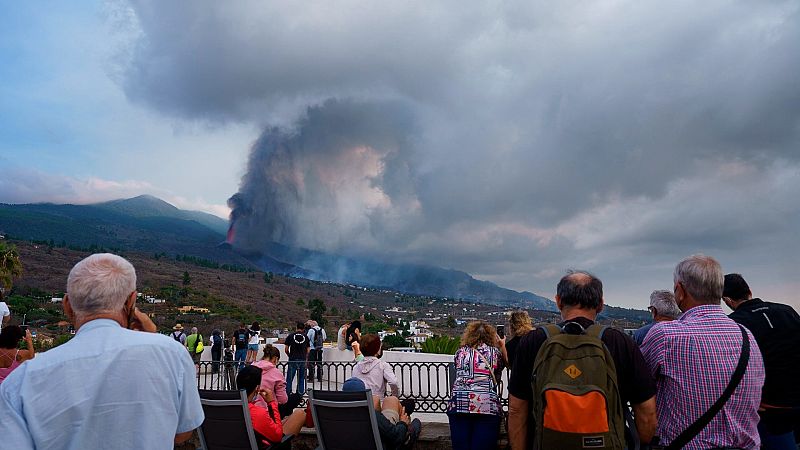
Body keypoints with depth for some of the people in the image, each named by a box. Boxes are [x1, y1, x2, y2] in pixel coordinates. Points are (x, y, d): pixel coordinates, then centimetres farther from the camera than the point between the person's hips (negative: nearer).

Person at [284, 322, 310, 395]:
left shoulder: (290, 336, 0)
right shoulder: (306, 337, 5)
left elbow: (286, 349, 0)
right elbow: (308, 350, 5)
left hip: (293, 359, -2)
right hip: (303, 360, 2)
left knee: (289, 378, 6)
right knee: (301, 378, 10)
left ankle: (288, 392, 6)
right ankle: (300, 393, 11)